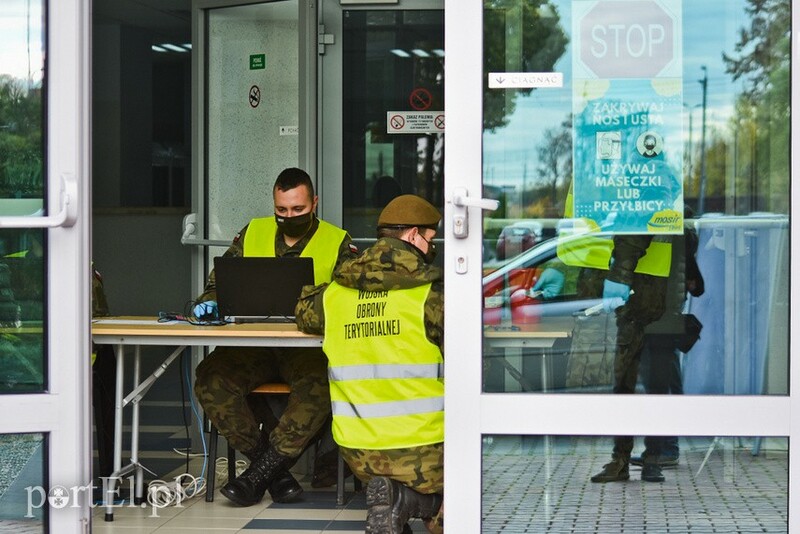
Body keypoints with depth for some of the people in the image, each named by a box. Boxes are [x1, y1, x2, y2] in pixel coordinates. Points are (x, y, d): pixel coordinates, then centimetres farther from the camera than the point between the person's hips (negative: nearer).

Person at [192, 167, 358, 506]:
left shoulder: (338, 242, 8)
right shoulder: (252, 234, 16)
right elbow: (220, 281, 18)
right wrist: (209, 302, -6)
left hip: (308, 348, -3)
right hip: (252, 347, 3)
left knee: (321, 384, -37)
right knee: (210, 377, -27)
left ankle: (258, 473, -25)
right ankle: (274, 471, -20)